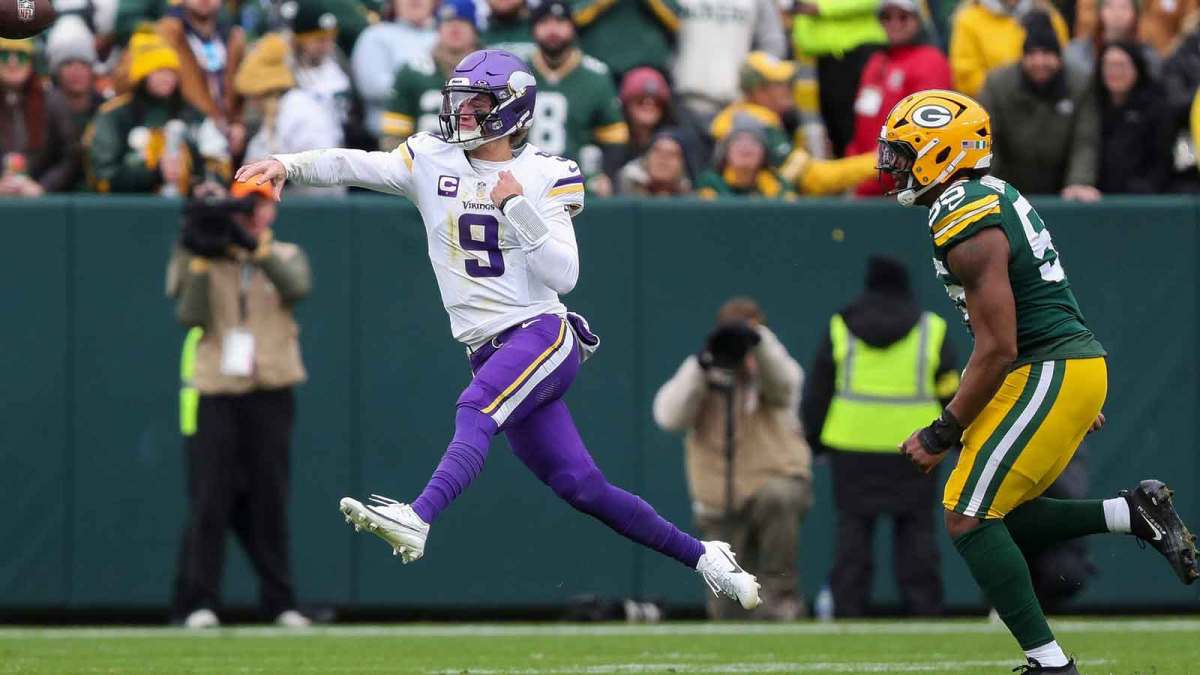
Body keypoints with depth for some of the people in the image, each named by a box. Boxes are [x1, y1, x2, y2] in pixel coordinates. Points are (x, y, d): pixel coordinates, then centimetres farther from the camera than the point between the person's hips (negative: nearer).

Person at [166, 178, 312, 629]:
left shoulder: (286, 257, 10)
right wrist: (201, 260, -14)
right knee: (210, 499, -6)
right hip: (215, 390, -1)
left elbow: (297, 288, -14)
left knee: (270, 498, 2)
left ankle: (279, 601, 7)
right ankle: (198, 603, -4)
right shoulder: (205, 262, 8)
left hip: (270, 393, 1)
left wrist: (254, 245, -21)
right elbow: (191, 316, -7)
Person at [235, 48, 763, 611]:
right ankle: (701, 556, 14)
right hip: (488, 351, 4)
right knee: (580, 486, 2)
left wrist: (519, 207, -19)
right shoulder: (433, 163, 8)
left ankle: (416, 521, -53)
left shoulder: (544, 177, -3)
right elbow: (354, 166, -6)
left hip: (543, 333, -4)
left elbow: (564, 276, -11)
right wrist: (288, 166, -22)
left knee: (474, 412, -32)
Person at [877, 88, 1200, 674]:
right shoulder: (994, 198, 13)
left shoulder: (966, 226, -19)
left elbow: (997, 351, -21)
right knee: (998, 516, 13)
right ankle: (1135, 514, 6)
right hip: (1075, 361, 10)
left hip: (1046, 376, -10)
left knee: (969, 519, -7)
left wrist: (943, 436, -14)